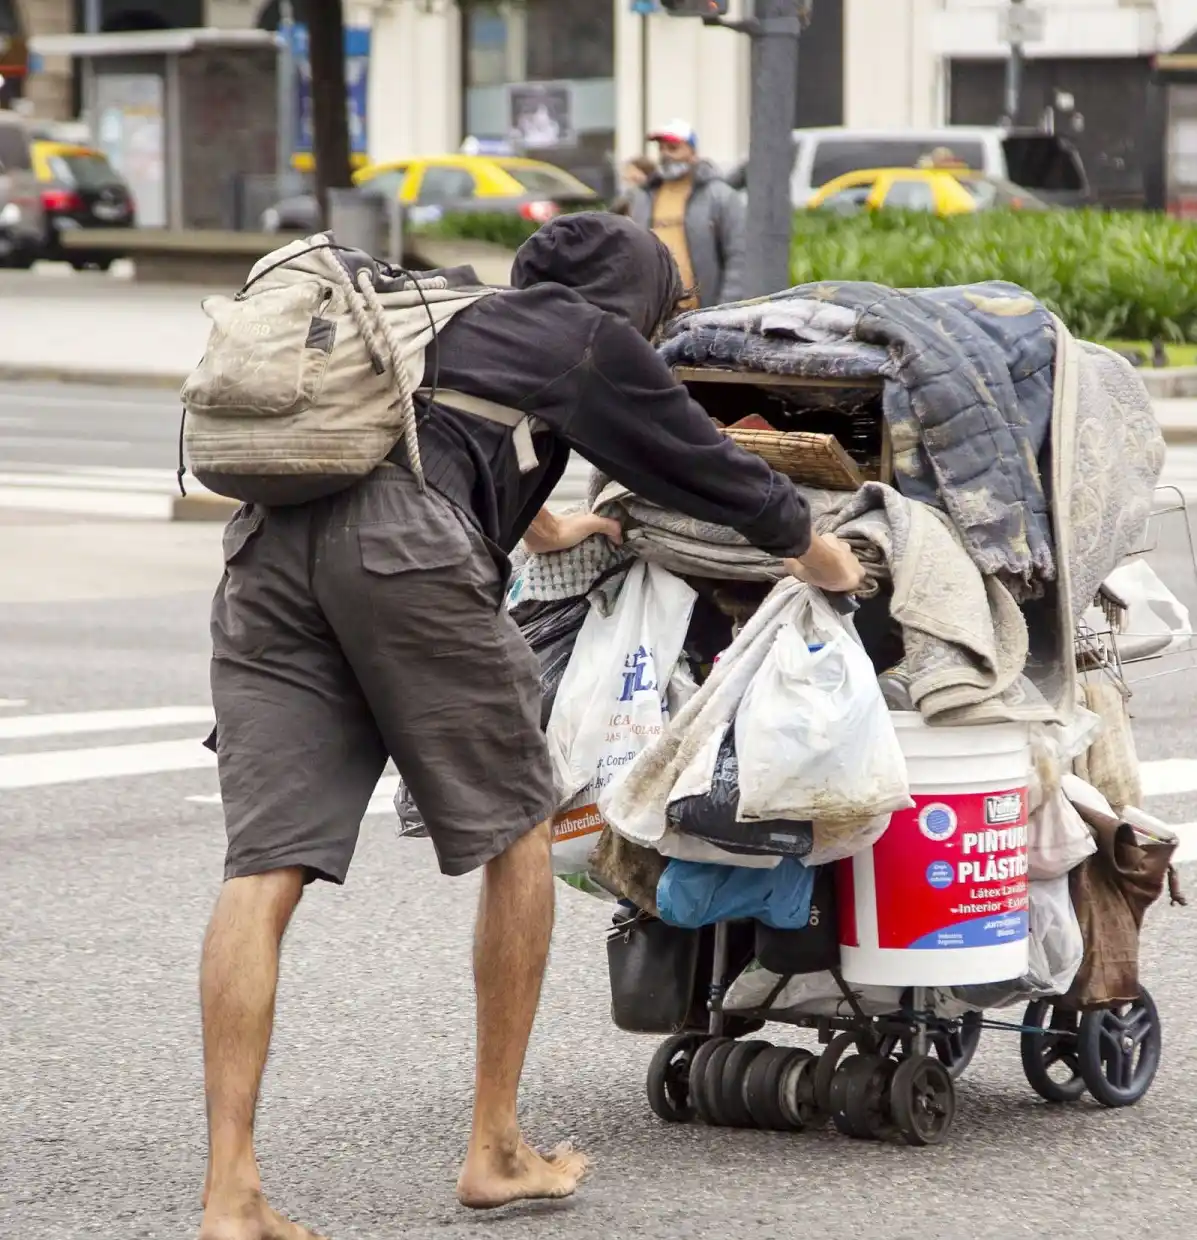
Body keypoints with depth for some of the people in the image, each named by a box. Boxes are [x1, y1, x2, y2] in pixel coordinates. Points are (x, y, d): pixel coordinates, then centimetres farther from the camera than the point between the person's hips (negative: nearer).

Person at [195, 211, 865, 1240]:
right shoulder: (592, 337, 18)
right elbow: (706, 465, 27)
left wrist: (534, 519, 75)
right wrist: (822, 557, 45)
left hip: (267, 542, 6)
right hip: (404, 548, -6)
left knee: (266, 867, -2)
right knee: (516, 830, 12)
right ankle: (497, 1152, 18)